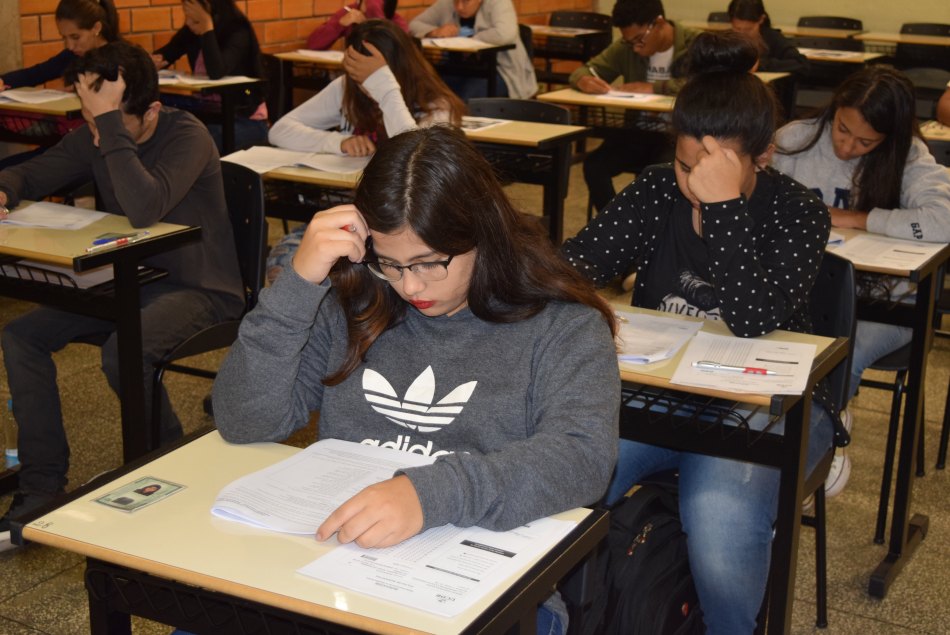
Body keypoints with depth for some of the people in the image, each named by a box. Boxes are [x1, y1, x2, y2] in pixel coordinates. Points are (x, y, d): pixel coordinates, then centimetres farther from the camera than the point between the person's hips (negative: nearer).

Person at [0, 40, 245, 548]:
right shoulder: (92, 138, 1)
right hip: (129, 280, 7)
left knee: (122, 355, -34)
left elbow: (143, 210, -37)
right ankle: (41, 489, -1)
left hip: (200, 291, -7)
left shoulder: (187, 137, -21)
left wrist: (110, 120, -34)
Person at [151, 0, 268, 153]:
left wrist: (207, 26, -30)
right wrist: (153, 61, -16)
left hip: (246, 120, -7)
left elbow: (216, 72, -32)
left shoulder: (238, 32, -17)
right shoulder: (191, 31, 2)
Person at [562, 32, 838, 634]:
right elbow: (577, 262, -6)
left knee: (719, 520, -33)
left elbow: (756, 323, -23)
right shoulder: (657, 190, 4)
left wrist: (723, 207, -26)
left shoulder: (799, 214, -7)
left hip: (765, 405, -3)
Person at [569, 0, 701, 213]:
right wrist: (583, 80, -16)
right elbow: (586, 69, 10)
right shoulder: (625, 47, 5)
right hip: (638, 132, 4)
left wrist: (654, 87, -26)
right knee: (594, 165, -21)